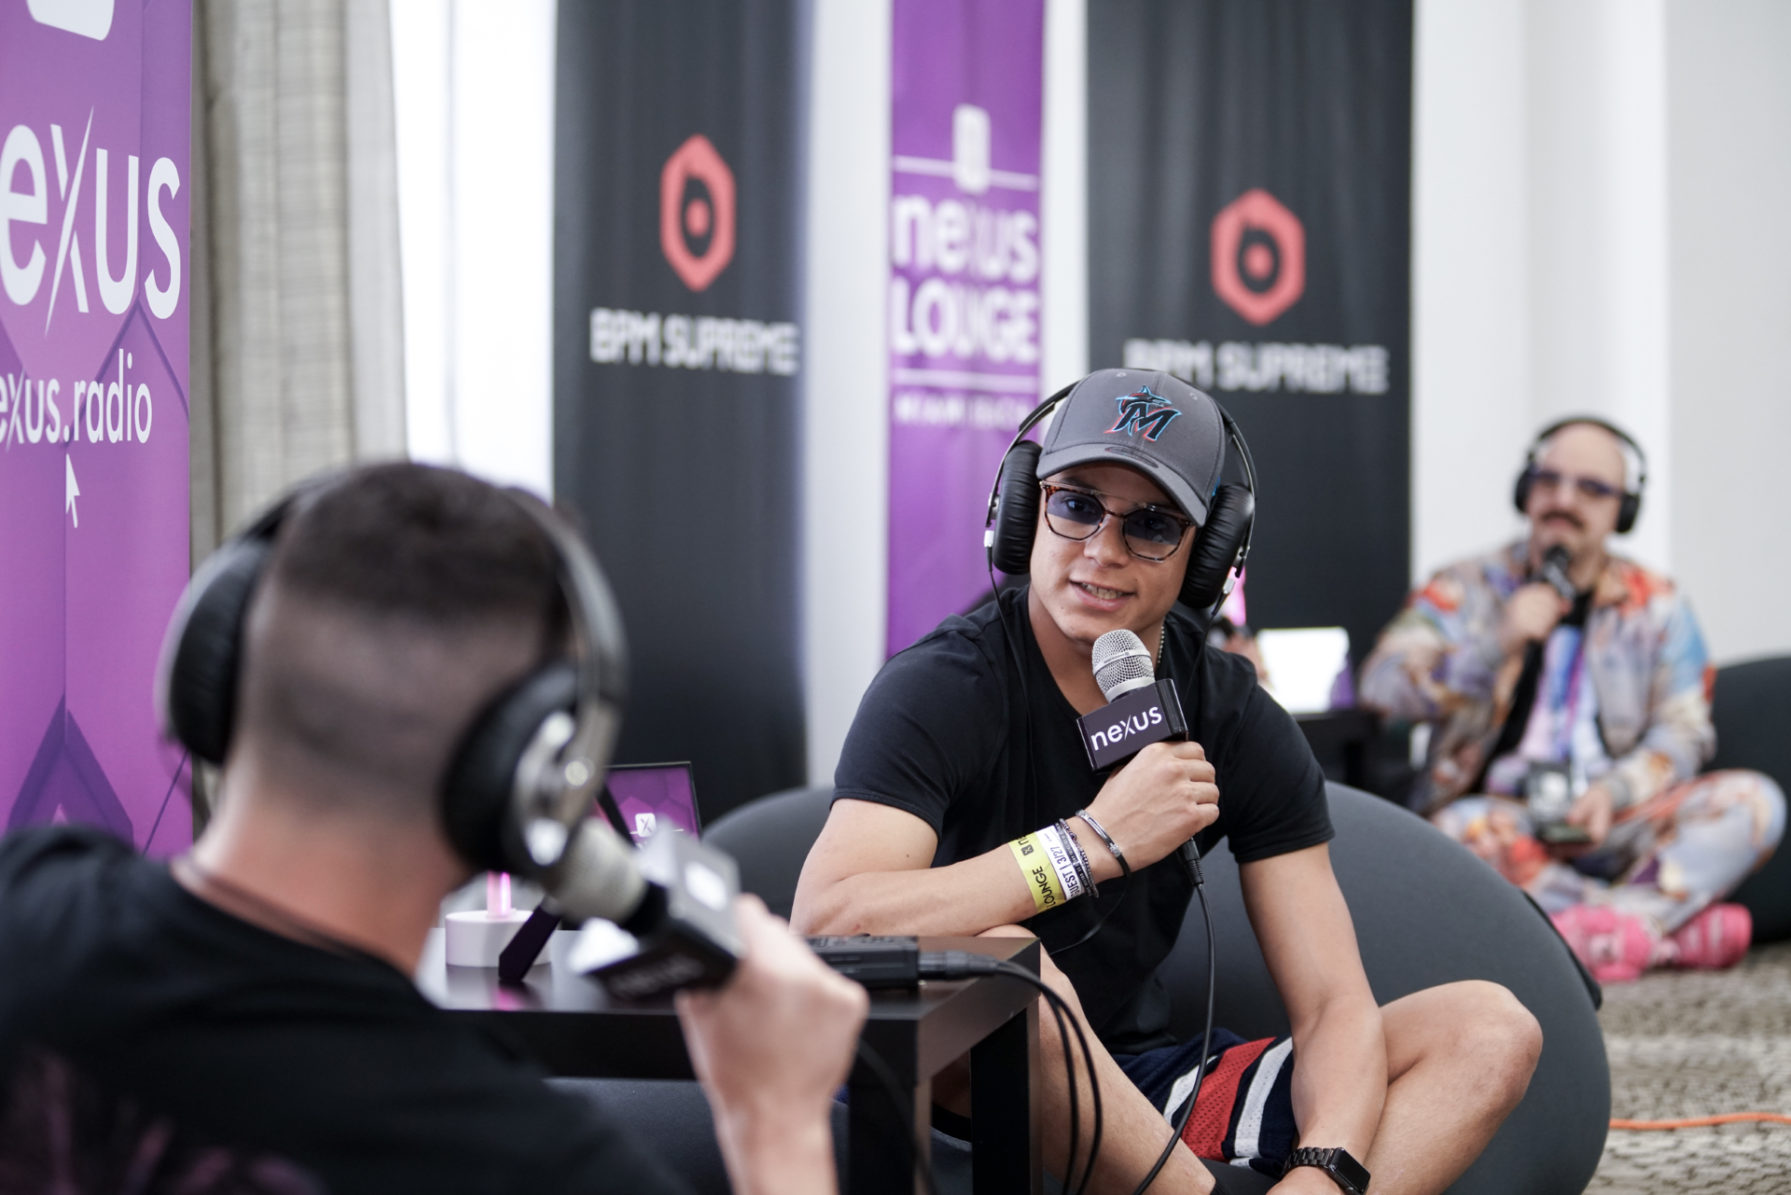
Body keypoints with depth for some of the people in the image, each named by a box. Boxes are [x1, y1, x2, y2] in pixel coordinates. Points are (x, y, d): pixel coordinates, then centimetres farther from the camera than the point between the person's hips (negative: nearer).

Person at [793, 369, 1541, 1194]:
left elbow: (1334, 1008, -4)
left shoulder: (1236, 722, 2)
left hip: (1136, 1095, 6)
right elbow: (824, 922, -30)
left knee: (1492, 1029, -9)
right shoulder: (939, 692, -12)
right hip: (957, 1091, -5)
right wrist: (1096, 843, -29)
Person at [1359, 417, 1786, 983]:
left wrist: (1613, 792, -16)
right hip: (1502, 815, -2)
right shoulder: (1467, 589, 6)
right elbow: (1382, 685, -7)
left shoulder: (1655, 604, 11)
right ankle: (1671, 929, -32)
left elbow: (1682, 730, 5)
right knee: (1462, 829, -37)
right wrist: (1497, 644, -21)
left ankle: (1600, 934, -36)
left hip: (1611, 827, 2)